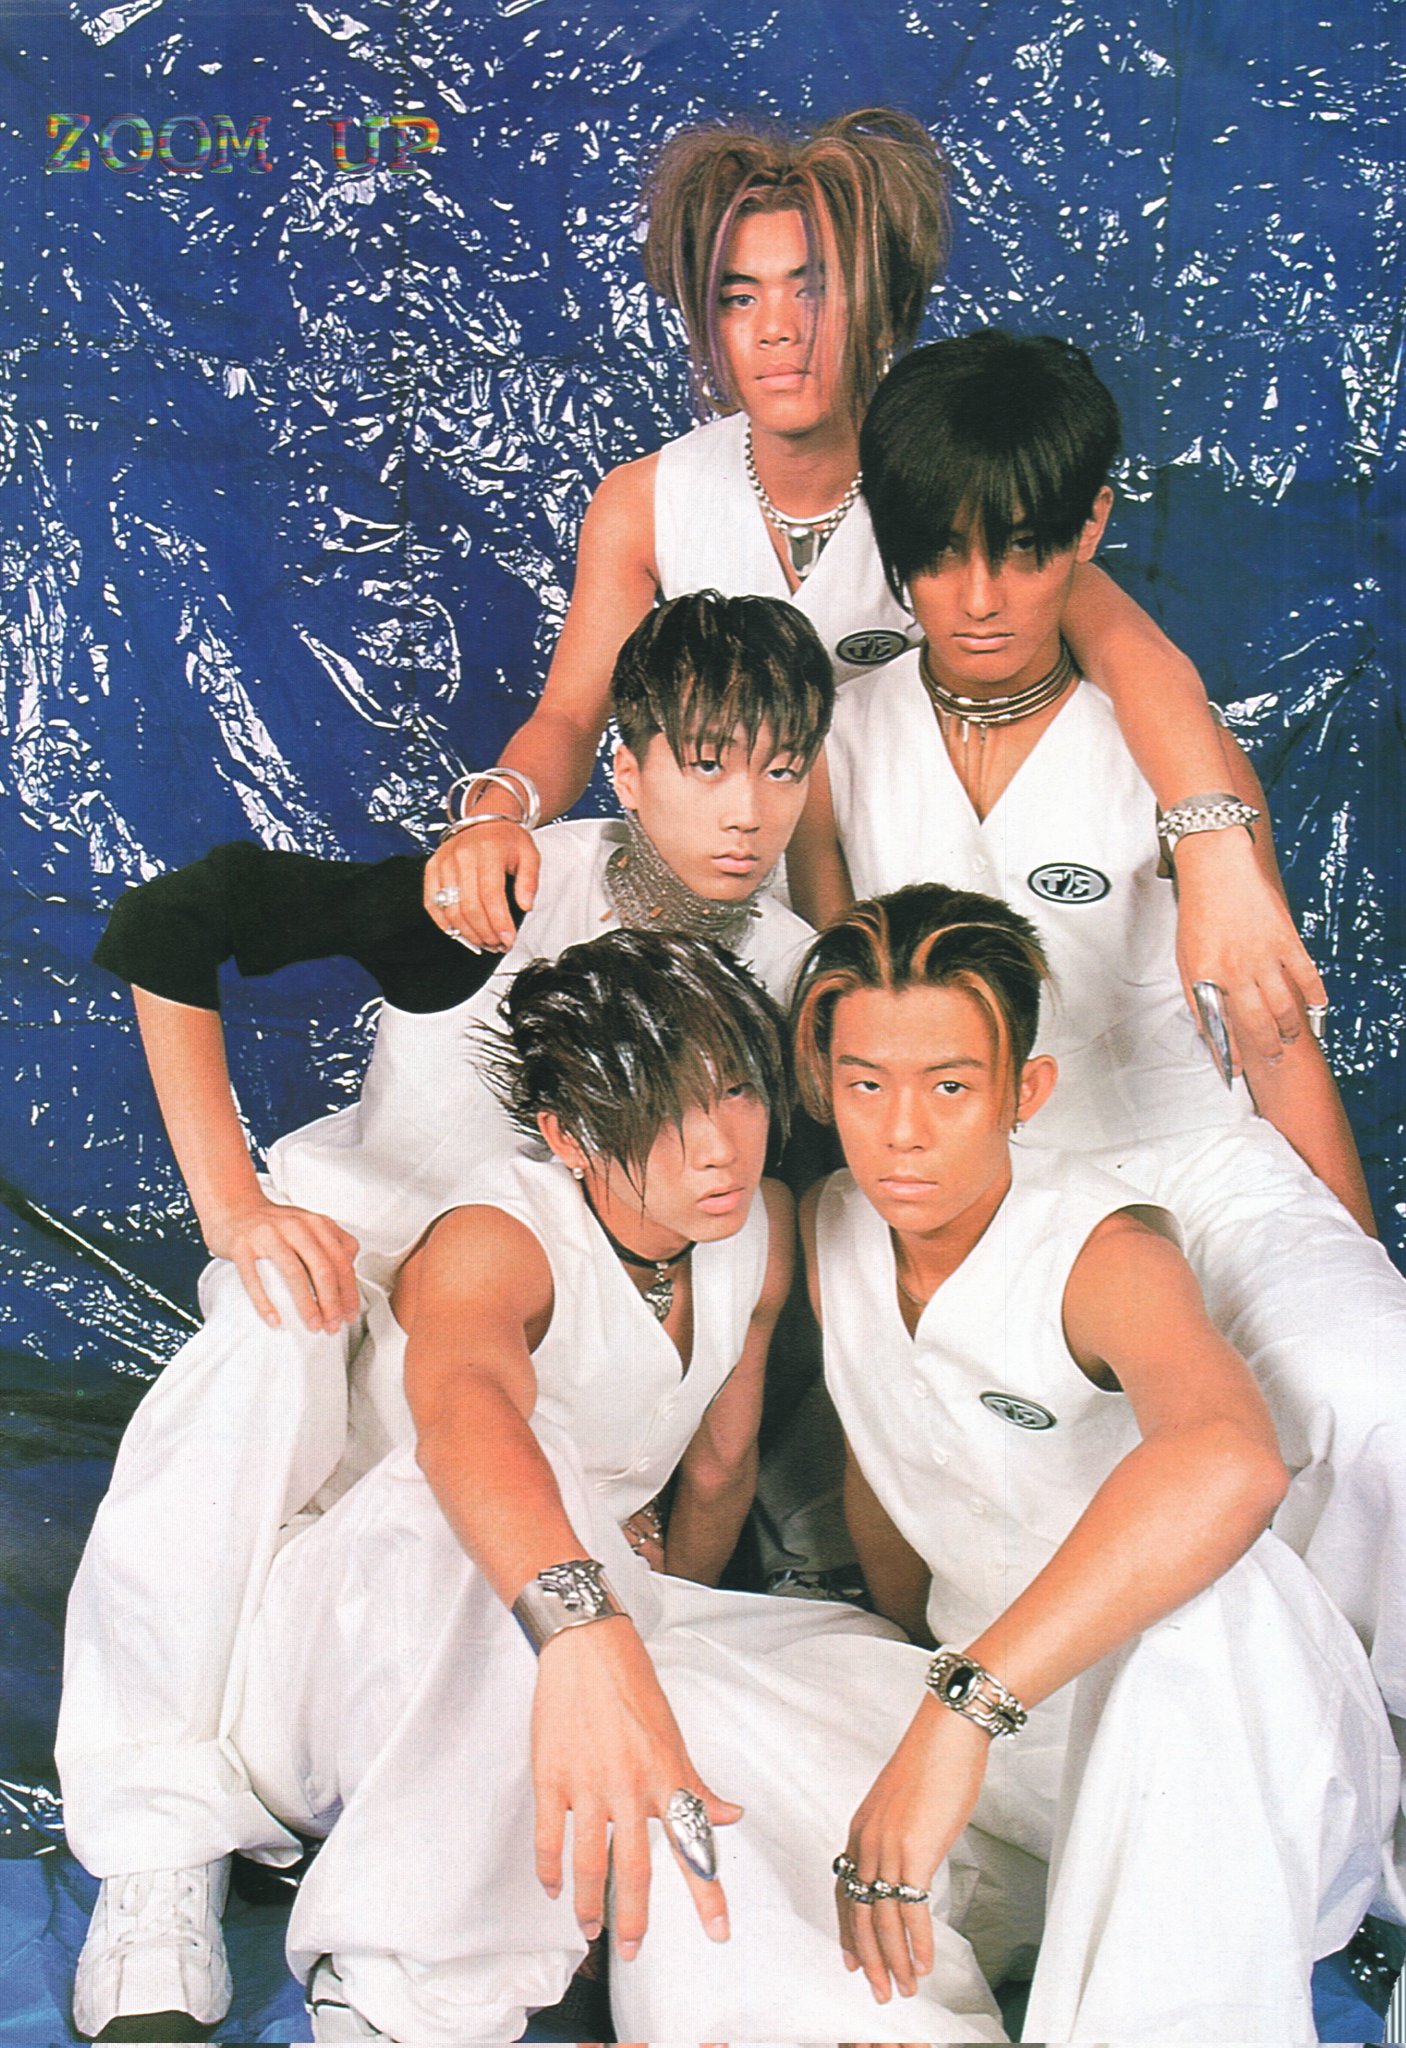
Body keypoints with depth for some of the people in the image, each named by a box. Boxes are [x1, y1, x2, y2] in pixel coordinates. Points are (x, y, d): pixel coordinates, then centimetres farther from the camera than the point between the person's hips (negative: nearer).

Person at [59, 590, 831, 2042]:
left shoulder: (794, 970, -10)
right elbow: (165, 930, -24)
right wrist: (232, 1208, -28)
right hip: (365, 1228, -3)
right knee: (266, 1355, -37)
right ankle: (163, 1860, -26)